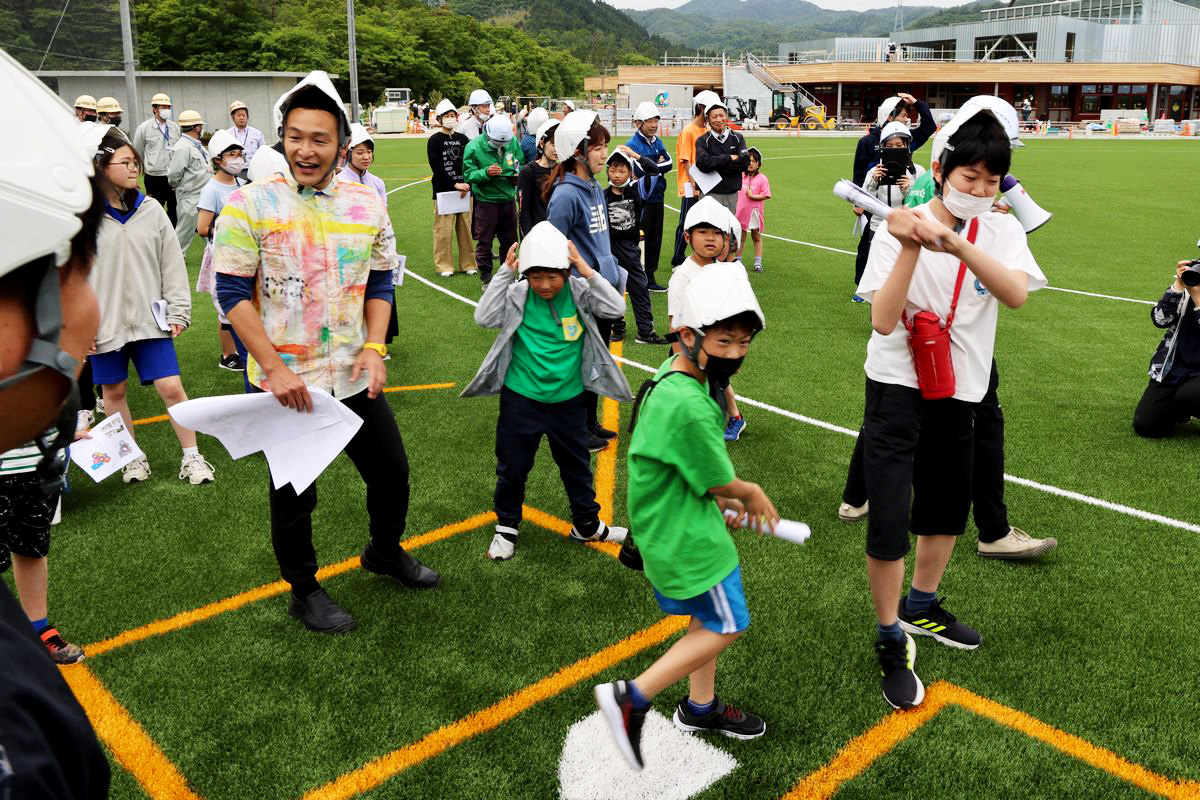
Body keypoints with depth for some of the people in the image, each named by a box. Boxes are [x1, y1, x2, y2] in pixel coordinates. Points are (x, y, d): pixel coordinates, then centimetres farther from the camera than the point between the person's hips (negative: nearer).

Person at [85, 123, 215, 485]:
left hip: (150, 319, 1)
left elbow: (172, 263, 4)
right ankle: (132, 458, 30)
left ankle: (192, 458, 12)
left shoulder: (150, 209, 0)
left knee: (171, 388, -2)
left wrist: (178, 312, 1)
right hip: (104, 324, -1)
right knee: (114, 391, 12)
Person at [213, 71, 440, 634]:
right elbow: (232, 293, -10)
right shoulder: (251, 203, -11)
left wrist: (374, 348, -6)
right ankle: (303, 590, 34)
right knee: (294, 495, 11)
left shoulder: (367, 204, 2)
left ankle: (385, 552, 45)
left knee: (392, 472, 16)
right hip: (284, 381, -4)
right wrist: (275, 368, -17)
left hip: (354, 377, 4)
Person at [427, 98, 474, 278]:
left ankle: (467, 263, 14)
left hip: (464, 189, 4)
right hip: (443, 190, -4)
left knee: (465, 227, 4)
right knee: (443, 229, -4)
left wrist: (467, 185, -6)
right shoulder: (434, 140, 1)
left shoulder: (463, 139, 13)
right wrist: (455, 184, -13)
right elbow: (436, 168, -7)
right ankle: (444, 266, 5)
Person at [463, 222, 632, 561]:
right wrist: (505, 273, -22)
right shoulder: (517, 296, -10)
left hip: (568, 398, 1)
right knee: (512, 465, 12)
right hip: (521, 397, -1)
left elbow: (616, 307, -16)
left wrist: (588, 272, -24)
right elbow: (484, 316, -20)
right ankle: (507, 526, 32)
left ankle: (587, 523, 36)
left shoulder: (579, 292, -7)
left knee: (576, 463, 17)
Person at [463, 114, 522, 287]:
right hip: (486, 200, -4)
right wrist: (486, 172, -28)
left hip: (508, 199, 4)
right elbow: (468, 174, -12)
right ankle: (486, 277, 12)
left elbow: (519, 164, 16)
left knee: (509, 240, 14)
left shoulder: (512, 142, 0)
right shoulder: (474, 147, -12)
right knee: (484, 241, 2)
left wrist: (517, 175, -5)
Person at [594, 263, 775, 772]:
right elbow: (720, 482, -18)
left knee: (707, 615, 22)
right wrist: (752, 494, 3)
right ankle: (632, 698, 7)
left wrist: (722, 499, 12)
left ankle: (700, 707, 40)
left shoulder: (671, 373, 1)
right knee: (726, 625, 5)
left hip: (670, 520, 10)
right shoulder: (688, 406, -31)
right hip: (684, 536, -10)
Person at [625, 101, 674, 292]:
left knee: (655, 239, 12)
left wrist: (654, 167, -13)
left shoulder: (657, 142, 12)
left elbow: (669, 164, 3)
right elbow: (642, 171, -22)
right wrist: (658, 165, -8)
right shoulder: (633, 145, -12)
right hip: (641, 200, -8)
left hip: (657, 198, 8)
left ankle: (649, 278, 21)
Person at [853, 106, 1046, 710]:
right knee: (888, 519, -10)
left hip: (957, 392, 5)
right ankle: (891, 642, 10)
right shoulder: (900, 227, -12)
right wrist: (912, 249, -30)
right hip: (897, 386, -4)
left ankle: (921, 607, 44)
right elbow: (883, 321, -22)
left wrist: (955, 244, -38)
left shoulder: (1002, 231, -3)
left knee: (949, 507, 19)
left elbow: (1016, 293, -25)